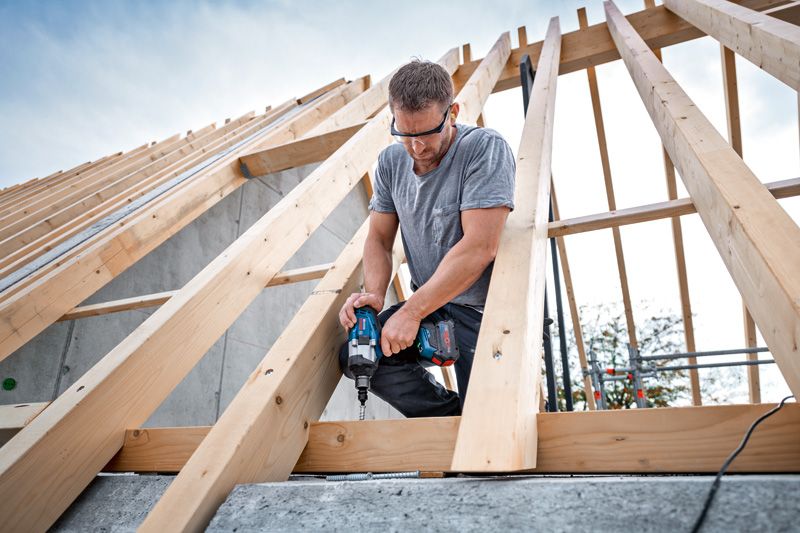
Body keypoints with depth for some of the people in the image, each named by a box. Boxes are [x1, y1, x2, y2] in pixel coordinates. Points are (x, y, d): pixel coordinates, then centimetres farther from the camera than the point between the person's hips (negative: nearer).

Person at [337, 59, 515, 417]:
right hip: (428, 304, 6)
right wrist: (374, 294, -17)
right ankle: (454, 415, 8)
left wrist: (411, 311, -25)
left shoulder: (485, 149, -17)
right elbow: (379, 238, 5)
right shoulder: (391, 162, 2)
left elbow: (480, 246, -26)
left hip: (481, 308, -5)